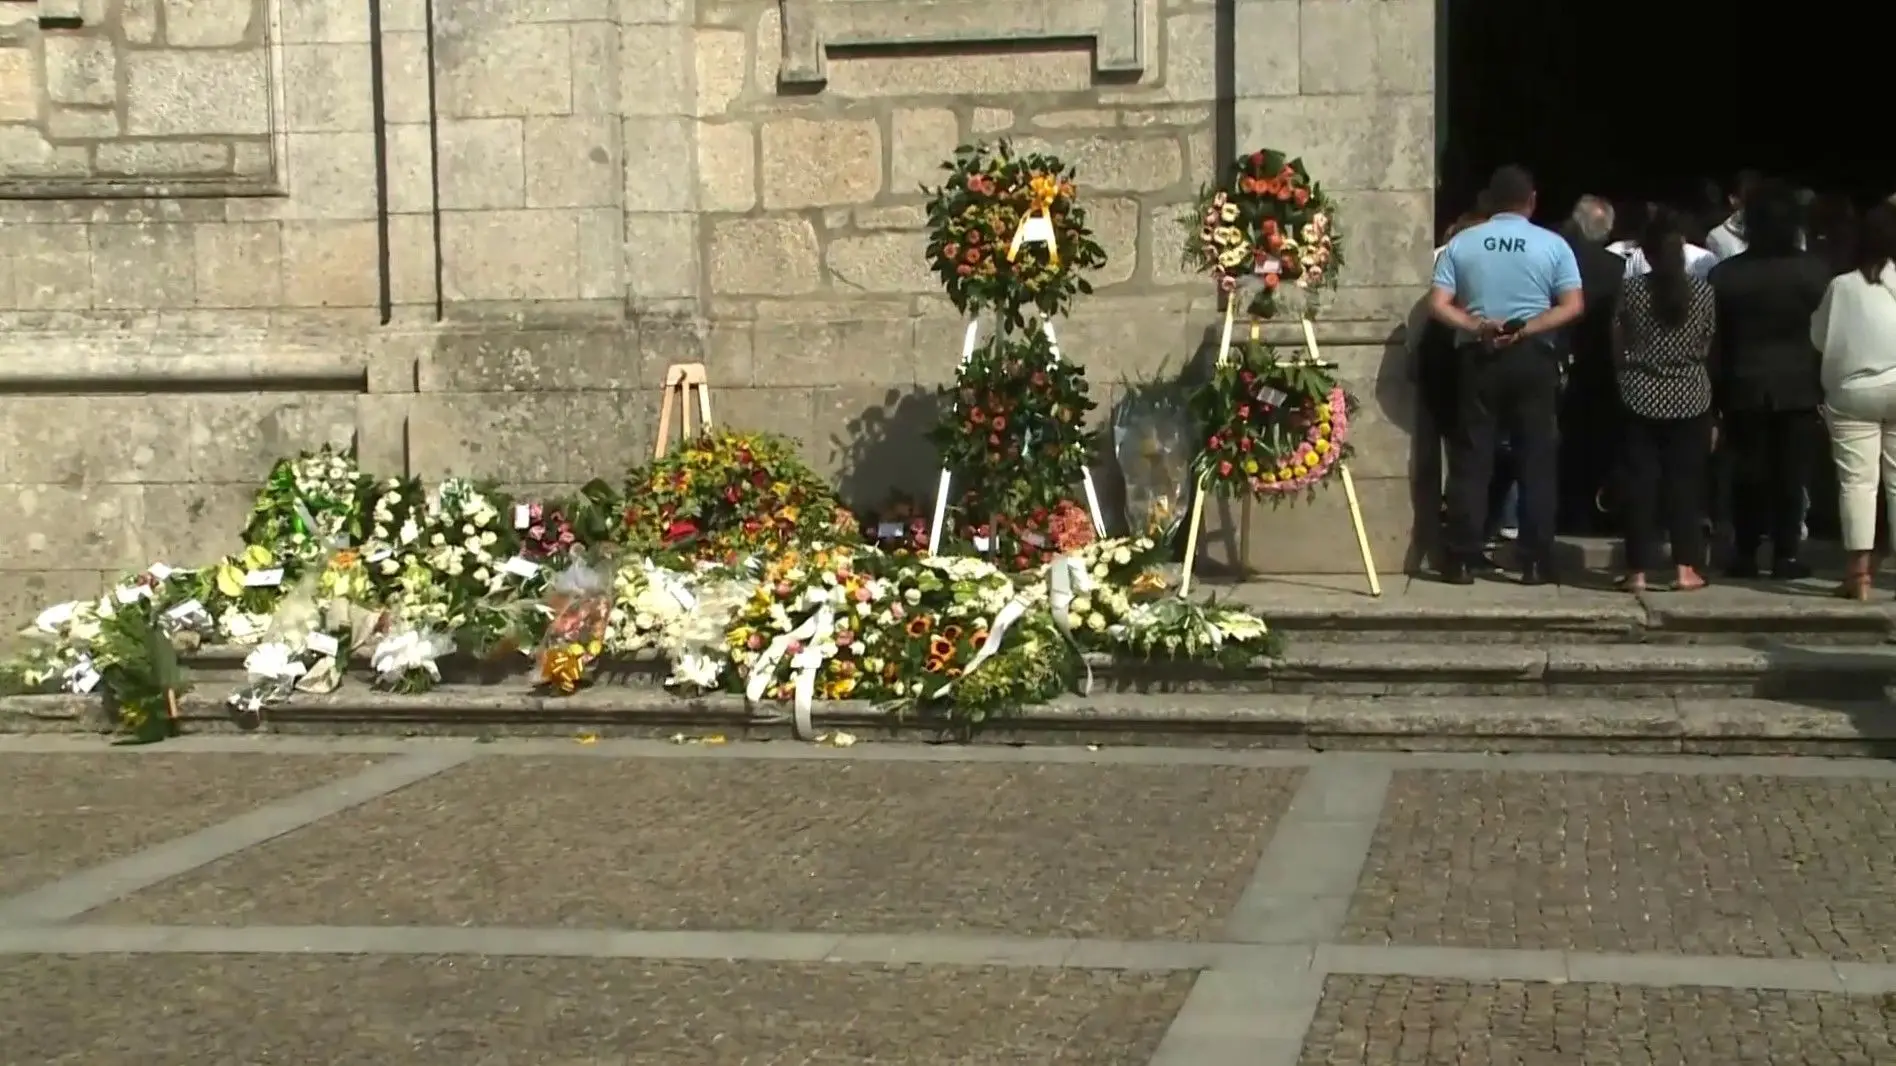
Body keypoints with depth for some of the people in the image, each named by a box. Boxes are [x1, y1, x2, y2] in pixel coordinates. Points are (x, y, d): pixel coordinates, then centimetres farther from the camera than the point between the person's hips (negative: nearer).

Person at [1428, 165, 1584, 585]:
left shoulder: (1461, 243, 2)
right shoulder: (1552, 244, 0)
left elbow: (1438, 305, -6)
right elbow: (1573, 306, -8)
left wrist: (1478, 326, -11)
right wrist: (1527, 329, -12)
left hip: (1477, 357, 1)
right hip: (1534, 358, -1)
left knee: (1471, 459, 3)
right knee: (1537, 460, 4)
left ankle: (1463, 559, 1)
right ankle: (1535, 561, 3)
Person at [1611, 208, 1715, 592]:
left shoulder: (1632, 290, -6)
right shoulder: (1703, 290, -4)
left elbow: (1617, 347, 3)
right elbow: (1708, 345, 7)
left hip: (1642, 397, -1)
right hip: (1690, 398, 1)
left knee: (1640, 482, 3)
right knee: (1685, 482, 6)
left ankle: (1638, 570, 2)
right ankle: (1685, 568, 3)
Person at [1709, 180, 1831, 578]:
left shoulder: (1725, 273, -4)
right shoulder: (1814, 270, -6)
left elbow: (1716, 337, -1)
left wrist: (1718, 390, 5)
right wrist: (1826, 385, 5)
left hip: (1745, 386, 1)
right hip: (1799, 386, -1)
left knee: (1748, 472, 8)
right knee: (1792, 473, 3)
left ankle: (1745, 554, 9)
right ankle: (1785, 555, 3)